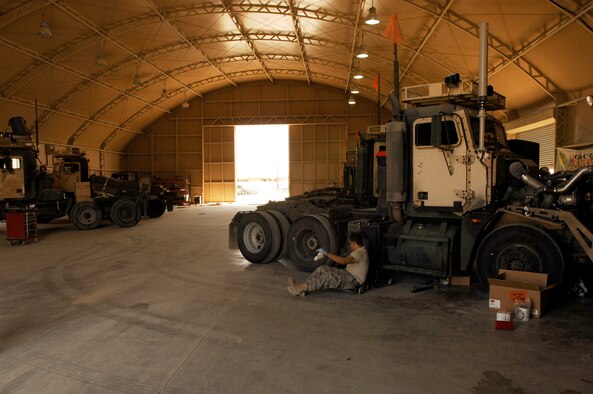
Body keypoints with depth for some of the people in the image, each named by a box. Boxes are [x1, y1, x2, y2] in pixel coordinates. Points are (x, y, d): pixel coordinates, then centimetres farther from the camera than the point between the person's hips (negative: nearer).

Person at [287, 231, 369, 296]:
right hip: (348, 274, 10)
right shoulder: (359, 251, 16)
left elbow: (343, 261, -33)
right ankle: (303, 288, -17)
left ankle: (303, 288, -27)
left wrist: (327, 254, -28)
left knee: (328, 275, -28)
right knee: (322, 269, -7)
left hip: (353, 281, -10)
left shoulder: (360, 253, -17)